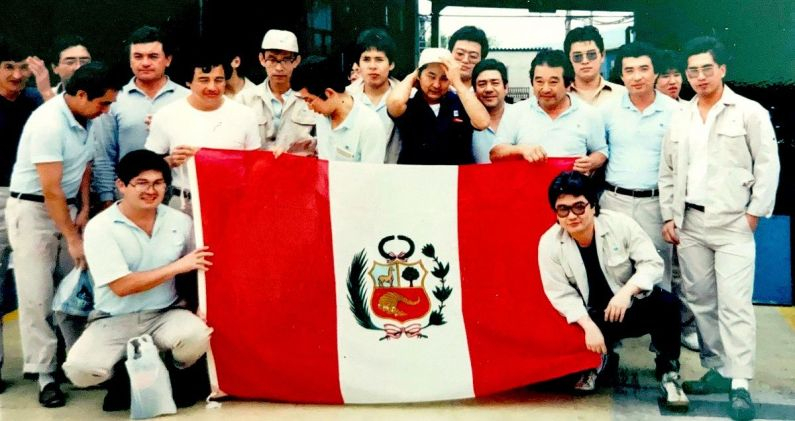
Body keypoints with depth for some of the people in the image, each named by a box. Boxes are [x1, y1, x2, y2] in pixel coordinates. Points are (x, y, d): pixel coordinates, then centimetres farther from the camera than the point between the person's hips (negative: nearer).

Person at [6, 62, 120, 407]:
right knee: (37, 294, -4)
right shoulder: (49, 123, -22)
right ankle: (45, 374, 3)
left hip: (67, 207, 7)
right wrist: (72, 238, -18)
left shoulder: (85, 119, 0)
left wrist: (85, 210, 7)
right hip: (32, 210, -7)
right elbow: (50, 190, -22)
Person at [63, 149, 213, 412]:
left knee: (197, 334, -32)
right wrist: (176, 267, -17)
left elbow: (199, 268, 11)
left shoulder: (180, 222, 0)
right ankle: (124, 377, 9)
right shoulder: (99, 228, -11)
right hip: (115, 320, -1)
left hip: (165, 314, 2)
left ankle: (176, 374, 6)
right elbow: (121, 286, -17)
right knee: (80, 370, -28)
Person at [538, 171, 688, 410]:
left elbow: (653, 263, -14)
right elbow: (561, 295, -13)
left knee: (668, 304, -30)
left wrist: (626, 291, -31)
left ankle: (668, 372, -9)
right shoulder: (549, 243, -14)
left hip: (634, 304, 0)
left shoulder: (620, 224, -15)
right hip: (594, 316, 1)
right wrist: (589, 326, -25)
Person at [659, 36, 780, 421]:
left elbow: (768, 165, -4)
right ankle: (717, 370, 20)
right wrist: (669, 217, 7)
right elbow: (668, 171, 13)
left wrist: (755, 213, -9)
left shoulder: (749, 112, -1)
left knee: (734, 303, -10)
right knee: (700, 301, 9)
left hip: (733, 223, -5)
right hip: (690, 222, 5)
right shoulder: (680, 117, 11)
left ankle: (739, 384, -8)